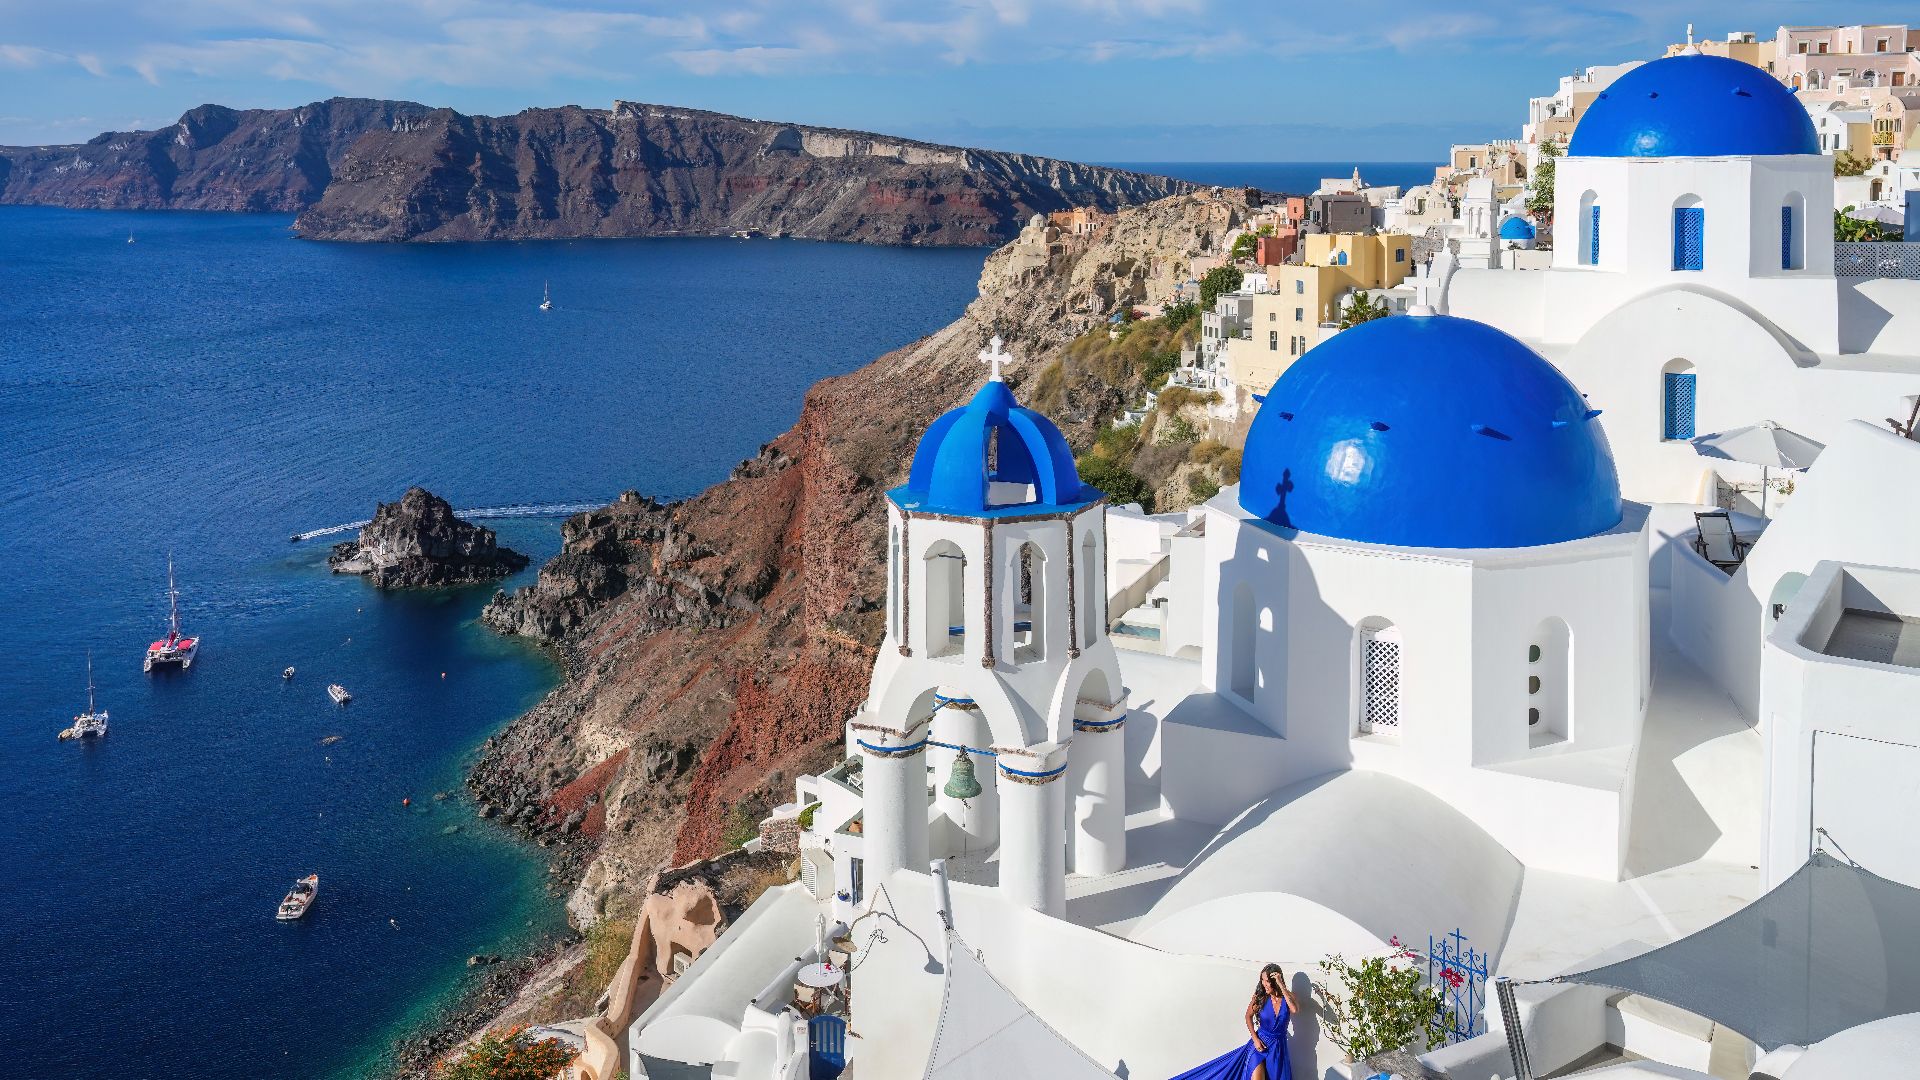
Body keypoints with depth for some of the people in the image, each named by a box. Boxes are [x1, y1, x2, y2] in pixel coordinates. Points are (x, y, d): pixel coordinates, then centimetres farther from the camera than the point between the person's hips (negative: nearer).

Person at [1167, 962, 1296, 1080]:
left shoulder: (1288, 996, -10)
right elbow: (1249, 1016, 8)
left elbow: (1295, 1009, -33)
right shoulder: (1261, 997, -8)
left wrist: (1281, 985, -32)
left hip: (1278, 1047, 1)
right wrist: (1255, 1039, -4)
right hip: (1260, 1044, -1)